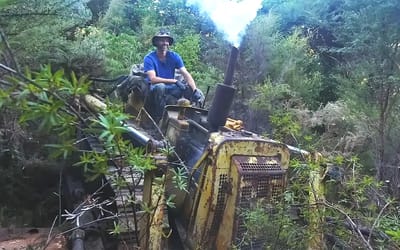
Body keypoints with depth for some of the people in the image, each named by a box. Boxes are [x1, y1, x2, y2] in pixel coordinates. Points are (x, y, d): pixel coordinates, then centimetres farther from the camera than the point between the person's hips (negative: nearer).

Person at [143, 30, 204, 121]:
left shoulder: (174, 56, -3)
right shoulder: (149, 58, -13)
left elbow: (186, 74, -12)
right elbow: (153, 79, -25)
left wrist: (195, 90, -29)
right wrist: (175, 81, -31)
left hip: (170, 88, 4)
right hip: (154, 89, -3)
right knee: (160, 86, -38)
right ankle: (158, 118, -21)